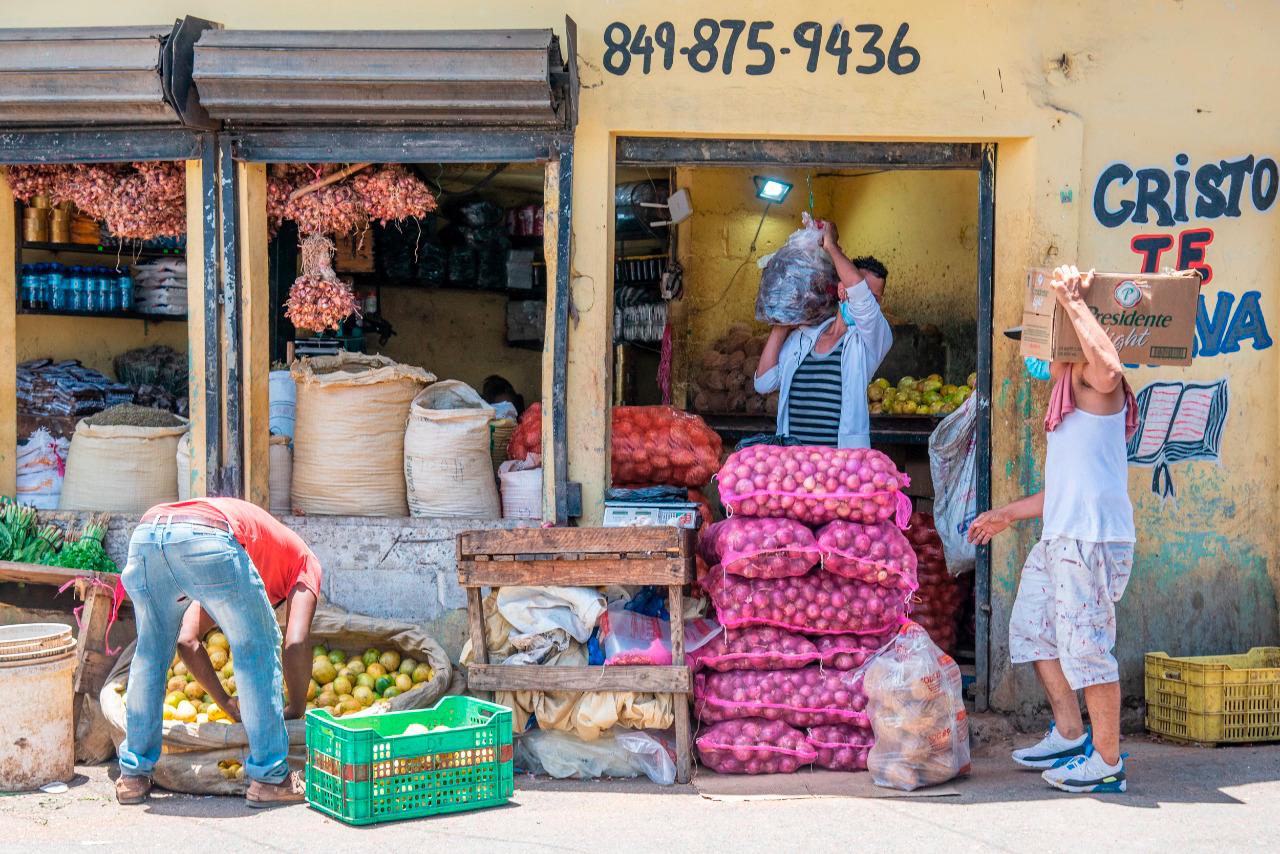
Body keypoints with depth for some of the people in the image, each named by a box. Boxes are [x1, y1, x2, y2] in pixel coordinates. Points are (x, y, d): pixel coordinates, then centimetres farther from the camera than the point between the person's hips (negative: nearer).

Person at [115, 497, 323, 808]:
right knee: (256, 651, 13)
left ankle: (133, 776, 31)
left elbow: (187, 641, 40)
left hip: (144, 533, 6)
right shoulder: (304, 561, 30)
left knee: (150, 653, 26)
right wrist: (296, 711, 25)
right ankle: (270, 777, 16)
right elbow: (296, 643, 13)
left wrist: (228, 704, 44)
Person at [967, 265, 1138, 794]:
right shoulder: (1066, 397, 22)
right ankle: (1070, 735, 27)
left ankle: (1106, 762, 4)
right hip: (1060, 536, 11)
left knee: (1084, 644, -6)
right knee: (1031, 629, 17)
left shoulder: (1090, 383, -8)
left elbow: (1109, 367, -37)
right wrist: (1008, 515, 34)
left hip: (1093, 538, -11)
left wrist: (1074, 302, -29)